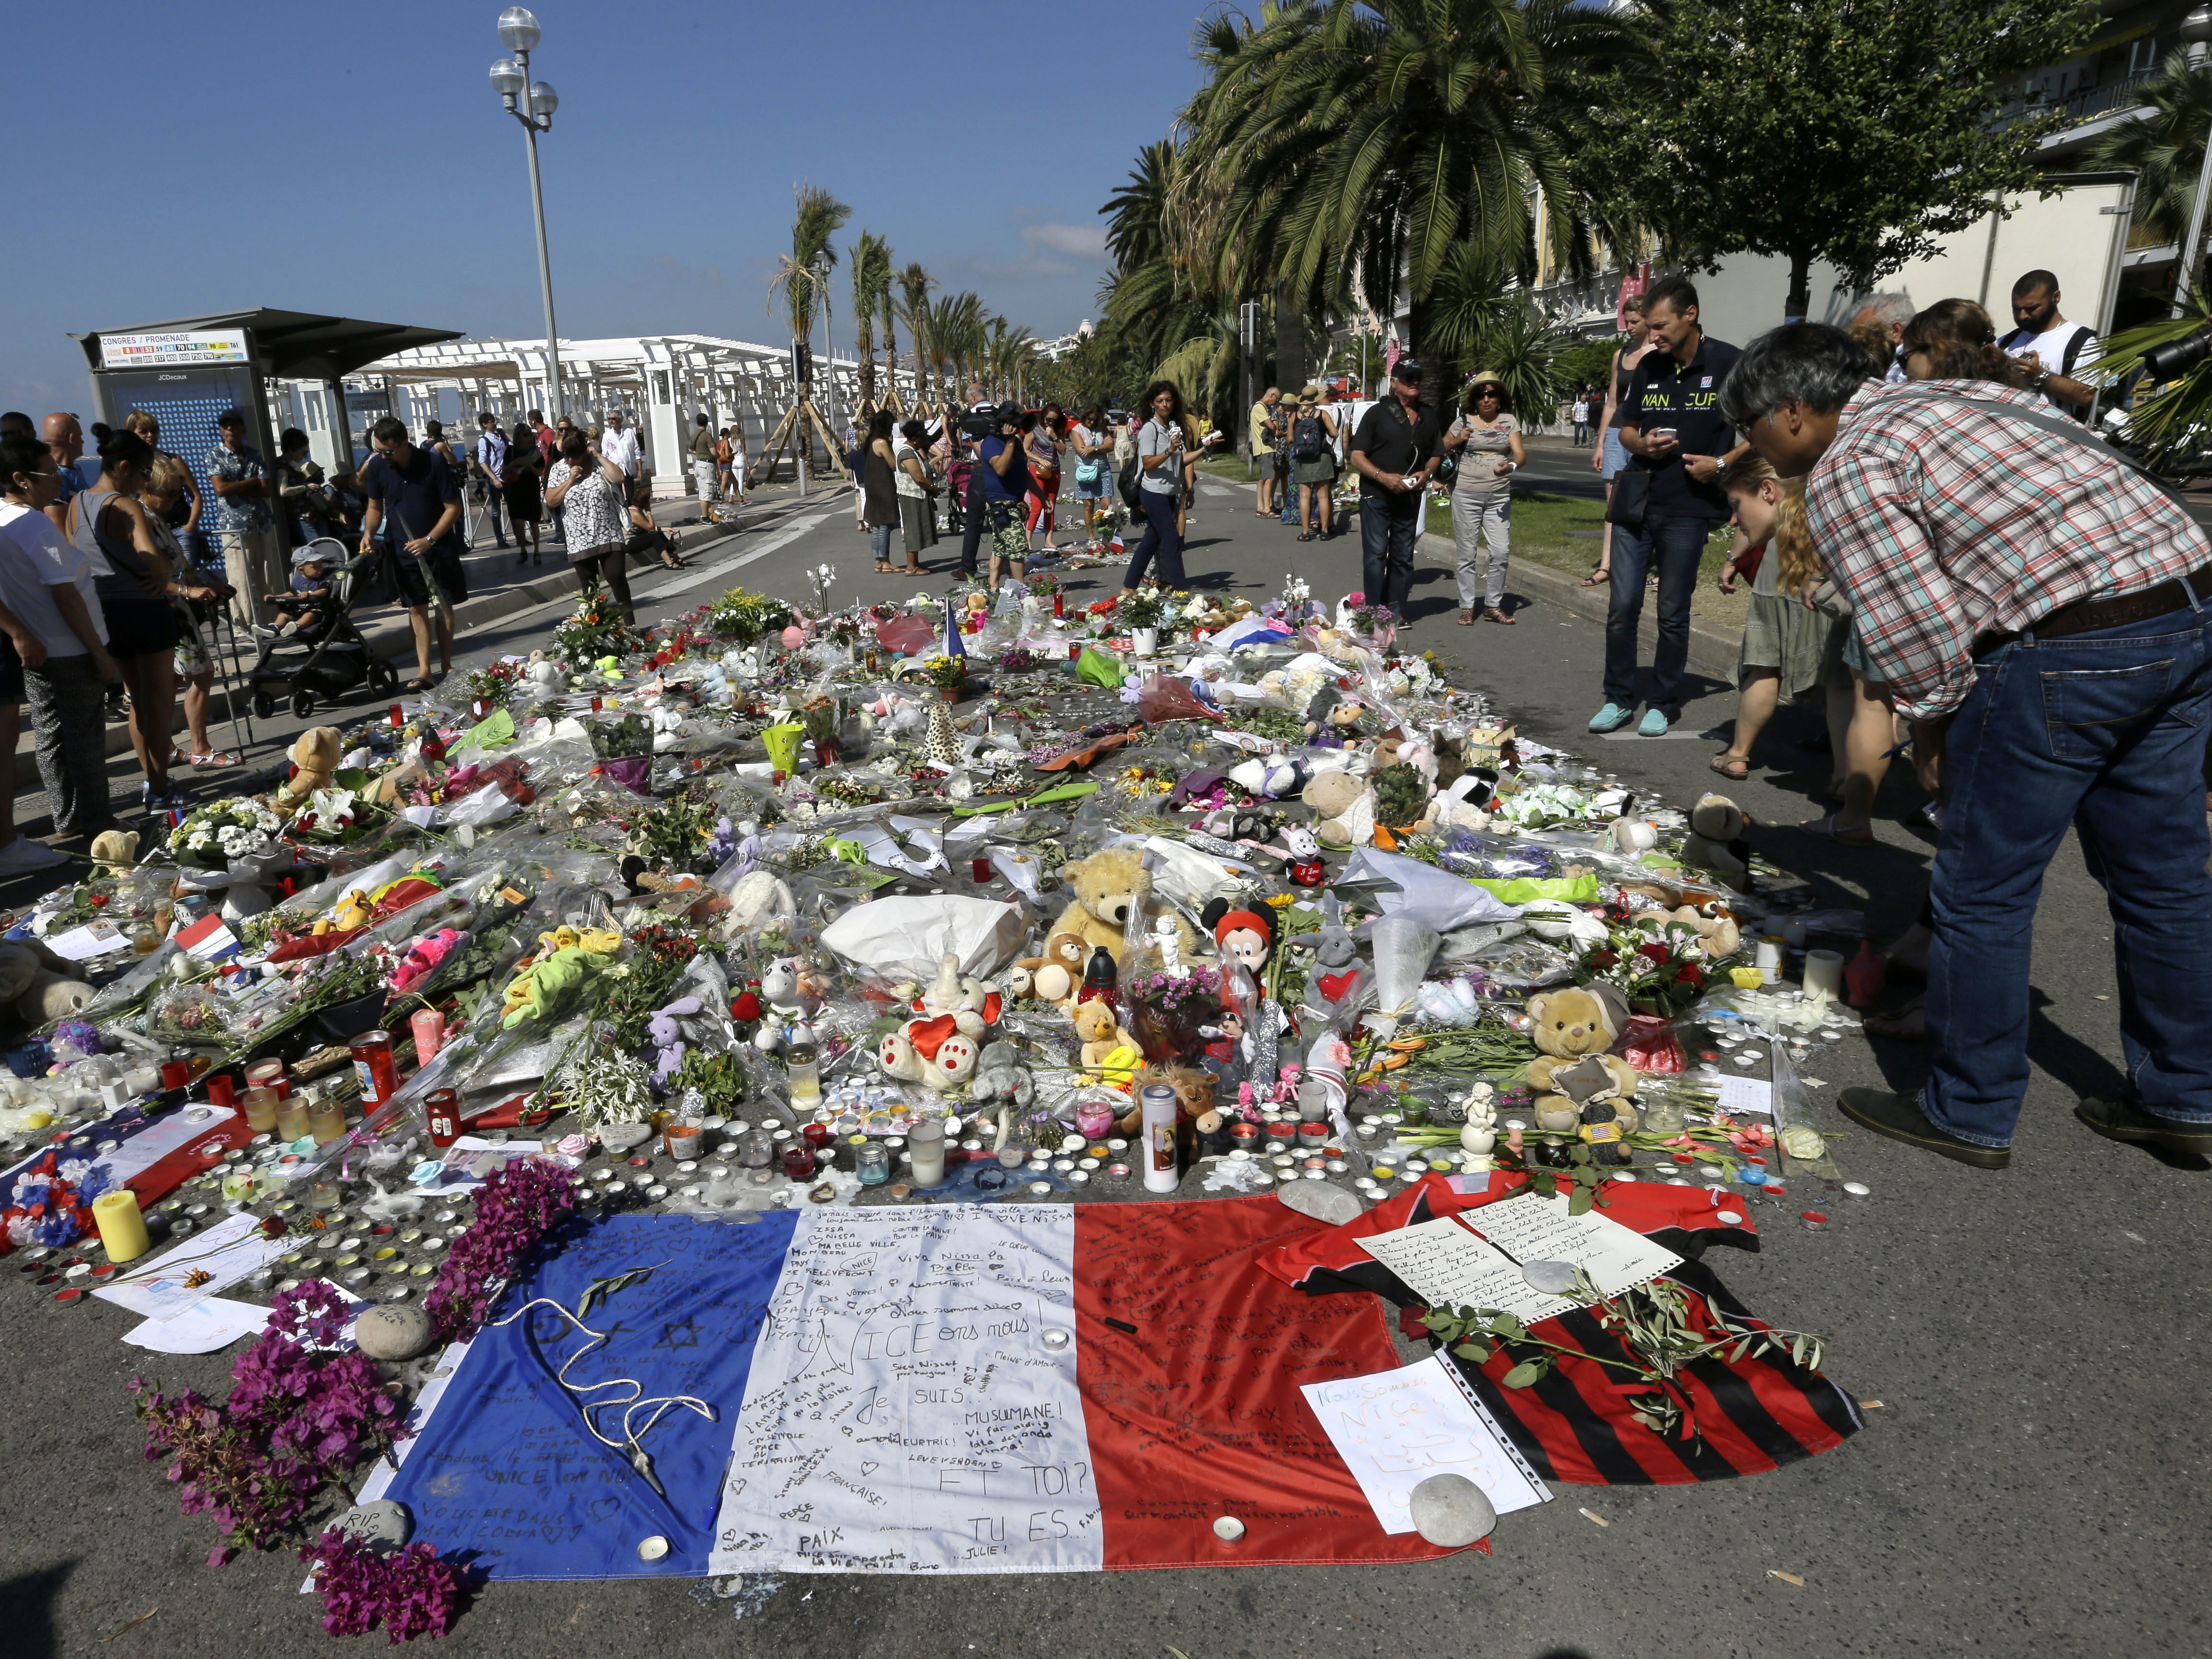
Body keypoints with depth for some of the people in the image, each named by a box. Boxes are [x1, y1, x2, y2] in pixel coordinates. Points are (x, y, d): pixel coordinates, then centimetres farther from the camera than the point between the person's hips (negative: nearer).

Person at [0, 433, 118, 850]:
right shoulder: (37, 524, -19)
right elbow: (66, 597, -19)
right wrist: (101, 655, -15)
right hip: (67, 652, -8)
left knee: (52, 738, 16)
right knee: (84, 738, 2)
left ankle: (68, 820, 25)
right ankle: (96, 825, 10)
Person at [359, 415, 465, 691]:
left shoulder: (432, 464, -16)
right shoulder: (377, 466, -6)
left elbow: (454, 508, -12)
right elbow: (375, 506, 7)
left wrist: (429, 540, -19)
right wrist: (369, 532, -12)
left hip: (438, 547, -2)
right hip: (402, 549, 2)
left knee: (443, 606, 6)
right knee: (417, 609, 2)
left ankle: (446, 665, 18)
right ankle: (424, 671, 1)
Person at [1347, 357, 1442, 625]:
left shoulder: (1427, 417, 14)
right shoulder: (1378, 414, -1)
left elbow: (1435, 454, 22)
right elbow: (1357, 457, -6)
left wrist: (1426, 473, -1)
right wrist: (1384, 477, -19)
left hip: (1410, 497, 5)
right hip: (1376, 495, -5)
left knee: (1403, 557, 7)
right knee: (1376, 555, -7)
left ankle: (1396, 612, 12)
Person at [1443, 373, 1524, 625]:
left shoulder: (1509, 421, 7)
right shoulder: (1464, 421, 4)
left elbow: (1521, 454, -2)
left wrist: (1512, 465, -24)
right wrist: (1457, 440, -10)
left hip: (1499, 495, 1)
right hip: (1466, 494, -1)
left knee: (1500, 552, -3)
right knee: (1467, 554, 2)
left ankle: (1493, 606, 9)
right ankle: (1467, 607, 9)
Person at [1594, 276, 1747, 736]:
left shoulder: (1728, 364, -5)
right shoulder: (1649, 366, 9)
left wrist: (1722, 463, -14)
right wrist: (1641, 444, -3)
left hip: (1688, 508, -4)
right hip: (1636, 501, 4)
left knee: (1673, 613, 4)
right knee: (1622, 606, 3)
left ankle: (1663, 704, 17)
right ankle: (1619, 699, 16)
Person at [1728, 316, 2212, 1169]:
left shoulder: (1845, 473, -7)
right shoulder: (1959, 395, 20)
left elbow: (1917, 631, -13)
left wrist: (1930, 722, 8)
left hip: (2072, 649, -9)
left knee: (1982, 892, 5)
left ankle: (1969, 1115, 19)